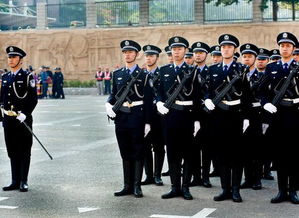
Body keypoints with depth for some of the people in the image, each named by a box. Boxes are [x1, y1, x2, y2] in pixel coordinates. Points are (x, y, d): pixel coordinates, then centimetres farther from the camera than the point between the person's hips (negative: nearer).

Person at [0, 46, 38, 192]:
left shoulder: (27, 77, -4)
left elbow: (33, 99, -9)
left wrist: (24, 114, -18)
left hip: (23, 119, -5)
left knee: (24, 151, 1)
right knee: (12, 152, 9)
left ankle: (24, 182, 9)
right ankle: (15, 181, 17)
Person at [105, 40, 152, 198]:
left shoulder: (143, 75, -1)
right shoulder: (117, 74, 12)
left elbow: (148, 100, -3)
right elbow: (113, 94, 16)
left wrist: (147, 122, -8)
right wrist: (108, 104, -7)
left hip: (137, 118, -4)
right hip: (121, 117, 4)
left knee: (138, 152, 1)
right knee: (125, 153, 9)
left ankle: (137, 186, 7)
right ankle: (127, 186, 15)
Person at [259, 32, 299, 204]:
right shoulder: (271, 68, 11)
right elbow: (263, 90, 10)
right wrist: (266, 104, -7)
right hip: (276, 114, 2)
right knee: (279, 153, 5)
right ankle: (282, 191, 12)